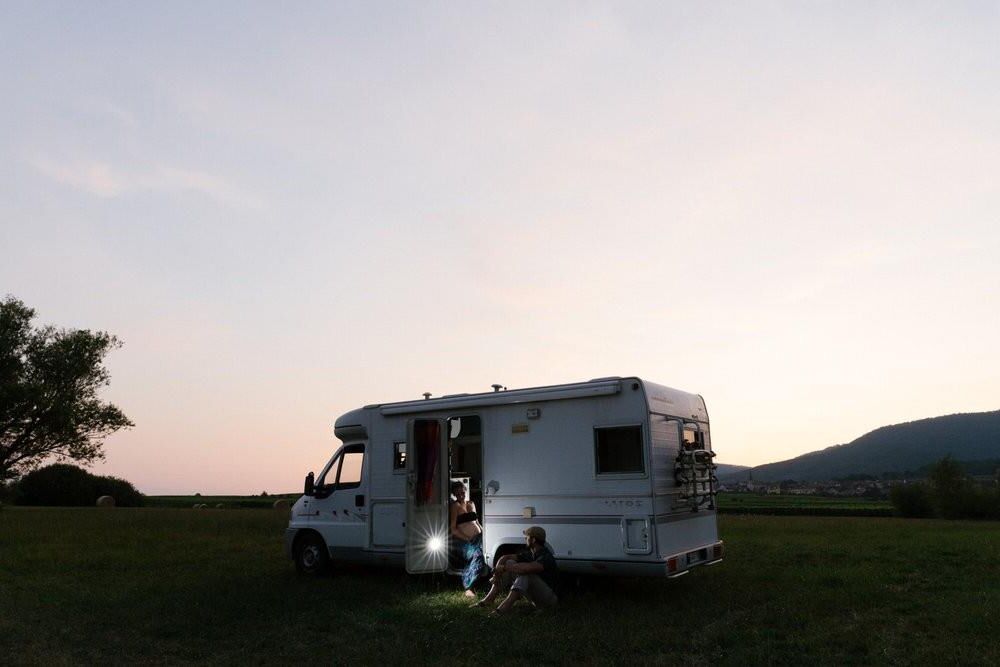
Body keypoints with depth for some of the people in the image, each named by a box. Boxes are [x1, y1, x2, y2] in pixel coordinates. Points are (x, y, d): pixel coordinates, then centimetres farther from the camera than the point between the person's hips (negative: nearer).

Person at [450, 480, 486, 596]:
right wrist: (467, 538, -13)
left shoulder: (471, 503, 17)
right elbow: (453, 529, -7)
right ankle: (468, 589, -21)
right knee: (477, 556, -29)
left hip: (477, 537, 7)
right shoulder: (455, 506, -2)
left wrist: (483, 531, 8)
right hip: (463, 540, -6)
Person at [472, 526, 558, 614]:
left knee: (525, 573, -33)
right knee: (510, 563, -2)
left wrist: (504, 568, -28)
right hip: (534, 597, 8)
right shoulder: (529, 554, 5)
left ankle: (504, 607, -44)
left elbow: (527, 568, -40)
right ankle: (488, 599, -9)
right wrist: (497, 573, -13)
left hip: (548, 598, -8)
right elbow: (505, 558, 6)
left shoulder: (547, 557, -22)